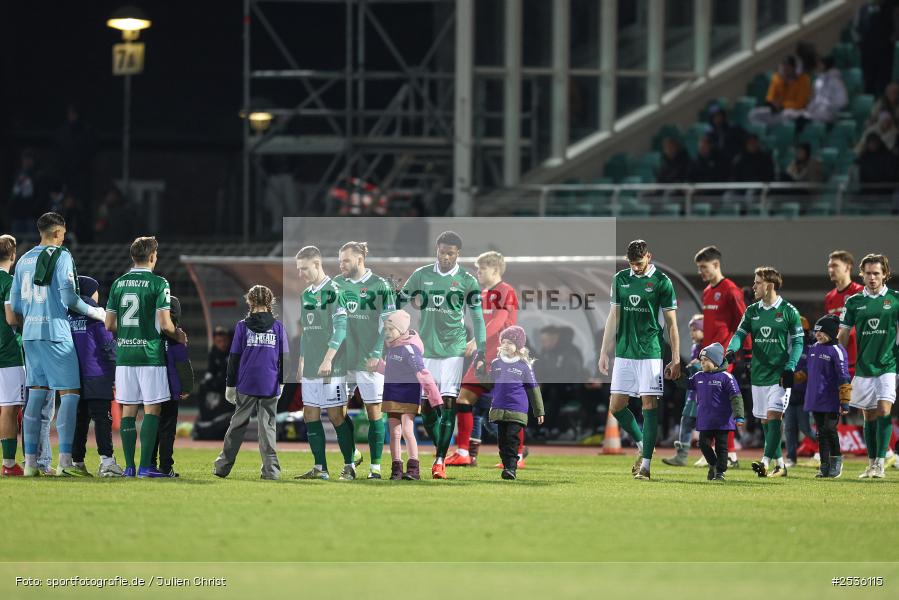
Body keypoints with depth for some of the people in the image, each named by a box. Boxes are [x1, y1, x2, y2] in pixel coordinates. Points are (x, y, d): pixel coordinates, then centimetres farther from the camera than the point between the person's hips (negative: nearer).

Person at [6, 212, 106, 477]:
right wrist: (95, 312, -1)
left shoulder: (24, 260, 14)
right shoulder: (61, 256, -6)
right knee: (70, 394, -5)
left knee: (36, 395, 9)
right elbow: (69, 297, -14)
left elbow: (14, 307, 15)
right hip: (56, 333, -7)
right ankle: (65, 461, -13)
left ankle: (30, 461, 6)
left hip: (30, 335, 7)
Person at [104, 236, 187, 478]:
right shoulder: (158, 283, -7)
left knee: (128, 411, 7)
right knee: (152, 410, 0)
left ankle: (129, 466, 5)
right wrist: (178, 335, 9)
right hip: (150, 355, -4)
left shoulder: (118, 283, 8)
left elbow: (109, 324, 9)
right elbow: (164, 324, -11)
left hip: (124, 355, 5)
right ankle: (145, 466, -6)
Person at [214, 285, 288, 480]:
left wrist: (230, 385, 8)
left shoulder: (242, 326, 0)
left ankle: (223, 466, 13)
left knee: (238, 424, 9)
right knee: (267, 426, 3)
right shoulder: (277, 327, 2)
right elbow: (284, 358, 5)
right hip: (270, 385, 0)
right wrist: (281, 383, 16)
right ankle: (271, 469, -3)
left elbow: (234, 358, 2)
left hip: (246, 384, 0)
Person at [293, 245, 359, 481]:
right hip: (311, 366, 8)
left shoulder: (334, 291, -10)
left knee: (336, 414, -5)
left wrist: (328, 359, -23)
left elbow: (340, 327, -17)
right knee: (310, 414, 6)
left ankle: (350, 465, 3)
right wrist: (301, 362, 21)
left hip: (332, 367, -8)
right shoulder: (306, 295, 15)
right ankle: (320, 468, 11)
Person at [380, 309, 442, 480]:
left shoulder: (409, 349, -21)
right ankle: (396, 469, 7)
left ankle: (414, 469, -10)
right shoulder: (392, 345, 4)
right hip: (391, 394, 8)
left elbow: (423, 375, -26)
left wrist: (435, 400, -29)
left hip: (408, 394, -8)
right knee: (395, 433, 5)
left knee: (407, 431, -14)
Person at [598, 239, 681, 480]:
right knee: (616, 406, 1)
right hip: (624, 352, 5)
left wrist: (676, 359, -3)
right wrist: (604, 352, 10)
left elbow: (671, 323, -1)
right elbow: (613, 317, 14)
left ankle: (645, 464, -7)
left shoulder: (661, 282, -3)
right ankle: (642, 444, 23)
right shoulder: (620, 279, 9)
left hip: (650, 352, -5)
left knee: (649, 404, -8)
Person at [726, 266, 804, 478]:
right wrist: (731, 350, -19)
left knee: (773, 416, -16)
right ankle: (780, 465, 16)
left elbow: (797, 342, -2)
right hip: (758, 373, 6)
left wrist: (789, 368, -12)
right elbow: (740, 333, 3)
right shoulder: (752, 311, 10)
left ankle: (765, 462, -24)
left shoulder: (788, 311, -4)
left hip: (780, 374, -6)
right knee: (765, 421, 8)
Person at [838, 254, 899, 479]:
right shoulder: (854, 302, 6)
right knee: (869, 416, 7)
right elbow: (843, 335, 9)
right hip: (863, 366, 2)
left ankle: (880, 463, -16)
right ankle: (871, 464, 14)